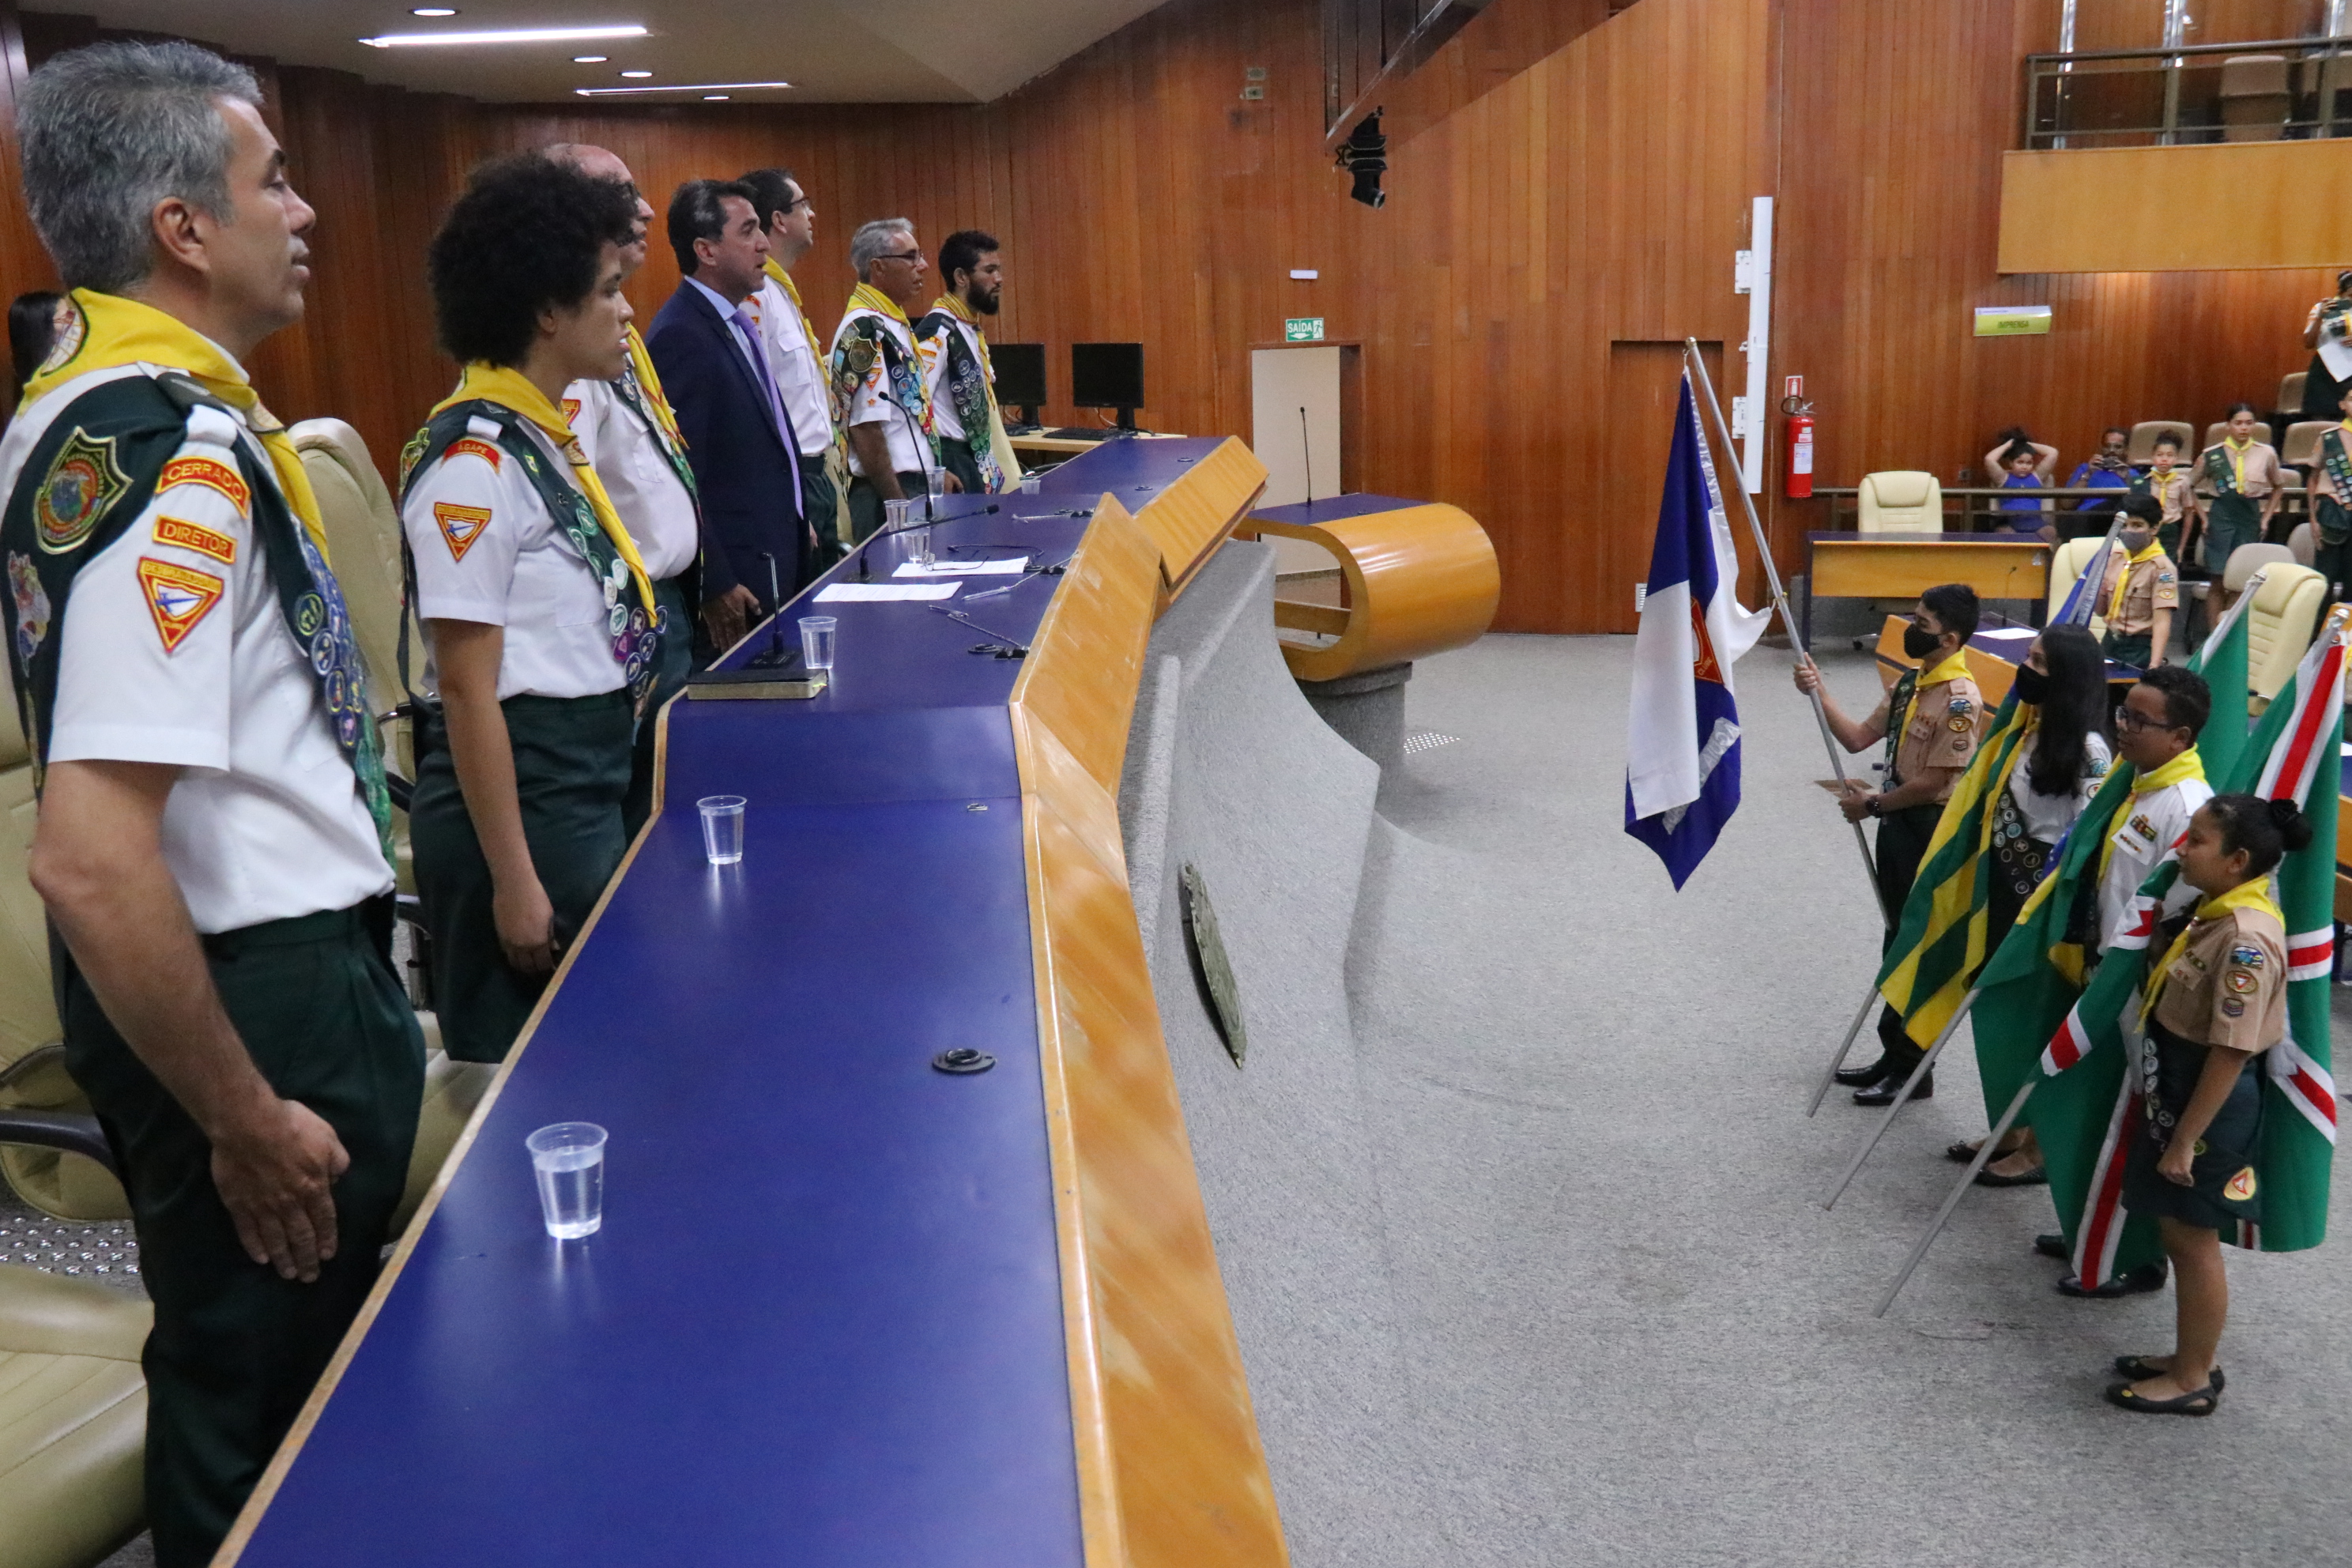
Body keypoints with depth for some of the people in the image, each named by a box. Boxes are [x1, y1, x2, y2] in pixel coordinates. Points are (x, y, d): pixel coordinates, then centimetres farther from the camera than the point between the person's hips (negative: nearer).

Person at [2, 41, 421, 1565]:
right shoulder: (175, 452, -25)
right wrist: (246, 1125, -21)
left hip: (271, 962, 10)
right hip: (262, 995, -10)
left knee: (282, 1367, 26)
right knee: (263, 1428, 9)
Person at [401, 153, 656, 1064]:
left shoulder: (548, 438, 9)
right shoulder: (475, 459, -17)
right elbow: (467, 687, -19)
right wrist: (513, 880, -19)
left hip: (587, 791, 9)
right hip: (519, 795, -9)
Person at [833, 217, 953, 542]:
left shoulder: (895, 325, 15)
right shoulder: (864, 331, -15)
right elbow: (866, 429, -20)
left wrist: (934, 472, 20)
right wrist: (899, 505, -18)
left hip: (918, 488, 9)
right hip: (893, 492, -9)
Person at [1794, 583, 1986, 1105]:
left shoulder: (1961, 699, -21)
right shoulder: (1909, 682, 7)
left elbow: (1934, 782, -21)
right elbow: (1858, 737, 7)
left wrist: (1874, 804, -9)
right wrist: (1819, 694, -6)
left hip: (1931, 830, -9)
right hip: (1898, 822, 9)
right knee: (1898, 940, 17)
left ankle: (1913, 1070, 13)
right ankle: (1894, 1054, 28)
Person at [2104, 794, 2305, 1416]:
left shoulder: (2246, 939, -25)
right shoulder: (2220, 915, 5)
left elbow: (2230, 1053, -24)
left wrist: (2185, 1139, -21)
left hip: (2210, 1104, -10)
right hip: (2177, 1091, 10)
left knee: (2193, 1239, 3)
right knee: (2179, 1232, 18)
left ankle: (2194, 1381, 16)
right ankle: (2187, 1360, 31)